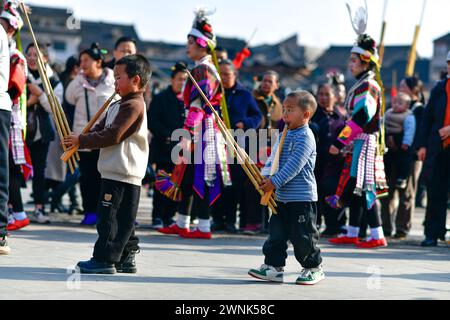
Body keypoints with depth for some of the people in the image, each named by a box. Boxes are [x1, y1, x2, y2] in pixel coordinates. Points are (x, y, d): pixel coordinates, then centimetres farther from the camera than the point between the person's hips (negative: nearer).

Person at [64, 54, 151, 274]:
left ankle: (104, 259, -5)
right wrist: (78, 141, 1)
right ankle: (125, 259, 19)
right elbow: (100, 129, 17)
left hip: (120, 174, -10)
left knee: (109, 216, -8)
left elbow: (112, 135, -20)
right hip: (123, 174, 10)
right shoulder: (119, 105, 20)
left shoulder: (133, 105, -13)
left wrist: (82, 140, -14)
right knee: (123, 218, 13)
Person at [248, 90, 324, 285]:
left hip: (302, 198, -8)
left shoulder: (305, 138, -15)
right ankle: (274, 267, 13)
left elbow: (293, 165, -21)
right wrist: (266, 176, -6)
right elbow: (273, 157, 11)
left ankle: (314, 268, 16)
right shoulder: (285, 135, 13)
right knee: (276, 233, 8)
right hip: (282, 197, 8)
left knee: (302, 236, 0)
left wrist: (275, 182, -21)